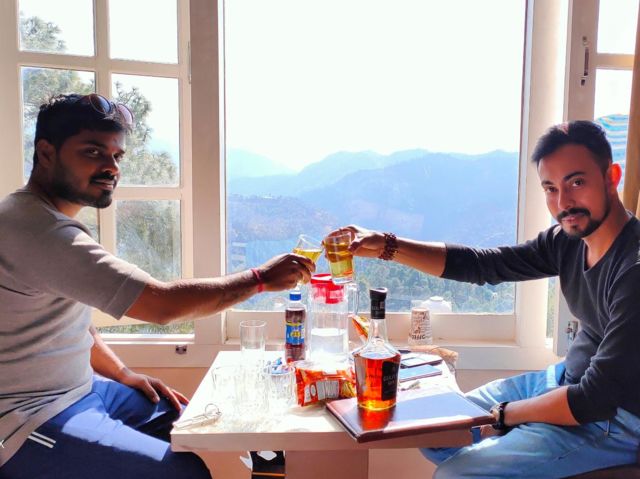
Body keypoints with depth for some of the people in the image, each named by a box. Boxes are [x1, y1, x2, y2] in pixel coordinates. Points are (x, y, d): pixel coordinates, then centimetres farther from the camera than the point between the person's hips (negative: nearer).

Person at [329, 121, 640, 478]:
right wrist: (386, 246, -9)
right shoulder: (568, 240, -5)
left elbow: (599, 398, -26)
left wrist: (503, 415, -13)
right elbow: (481, 265, -1)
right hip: (568, 380, 7)